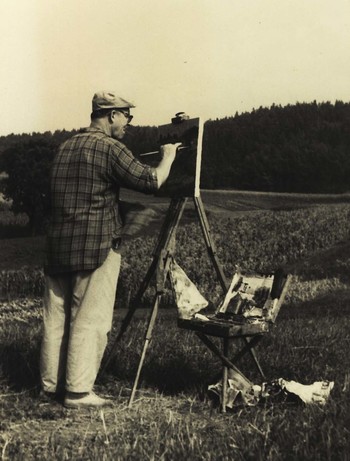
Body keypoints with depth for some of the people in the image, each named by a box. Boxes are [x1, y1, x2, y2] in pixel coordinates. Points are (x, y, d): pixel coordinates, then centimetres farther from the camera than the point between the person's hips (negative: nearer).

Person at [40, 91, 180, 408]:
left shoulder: (65, 148, 15)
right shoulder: (109, 147, -9)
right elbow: (150, 182, -12)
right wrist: (168, 156, 5)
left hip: (59, 245, 8)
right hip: (96, 248, -8)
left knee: (56, 318, 12)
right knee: (90, 320, -2)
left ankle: (52, 384, 20)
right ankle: (78, 391, 1)